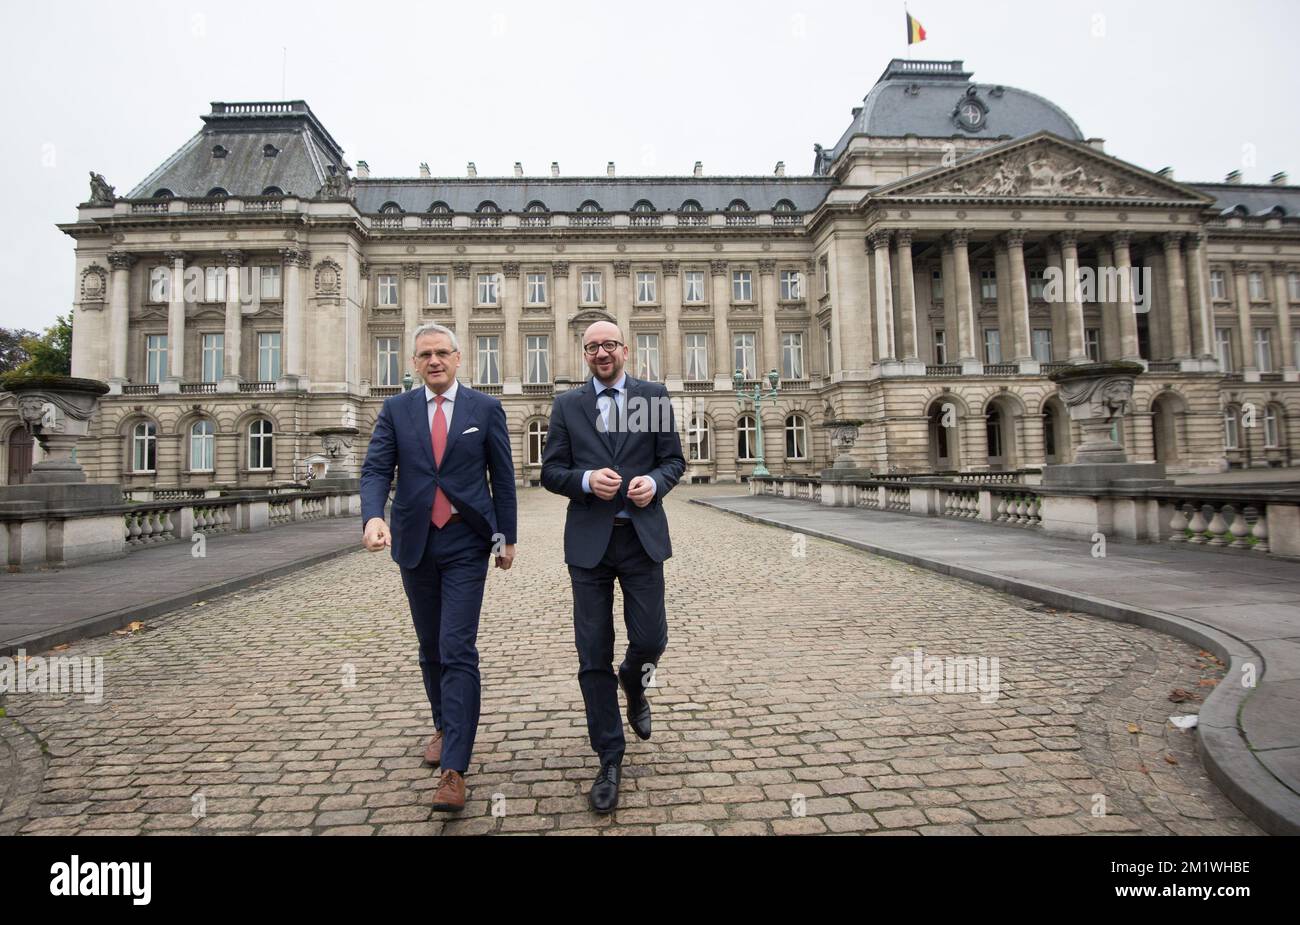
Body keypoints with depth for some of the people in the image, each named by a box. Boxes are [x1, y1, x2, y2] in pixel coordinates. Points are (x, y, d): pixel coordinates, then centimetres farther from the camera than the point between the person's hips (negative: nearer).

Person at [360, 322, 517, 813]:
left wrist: (507, 536, 1)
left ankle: (454, 770, -4)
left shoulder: (486, 408, 0)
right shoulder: (395, 409, 4)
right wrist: (373, 517, -23)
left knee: (458, 651, -8)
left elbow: (502, 476, 2)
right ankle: (444, 727, 39)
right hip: (415, 542, 3)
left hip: (465, 543, -3)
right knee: (431, 649, 16)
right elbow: (376, 469, -3)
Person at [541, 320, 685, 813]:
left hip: (643, 536, 0)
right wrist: (586, 480, -15)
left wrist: (654, 482, -13)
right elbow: (550, 471, 4)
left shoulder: (654, 396, 6)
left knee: (650, 639, 3)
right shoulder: (567, 404, 7)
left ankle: (633, 682, 41)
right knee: (593, 656, 4)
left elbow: (674, 459, 8)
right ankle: (609, 759, 20)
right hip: (589, 540, 0)